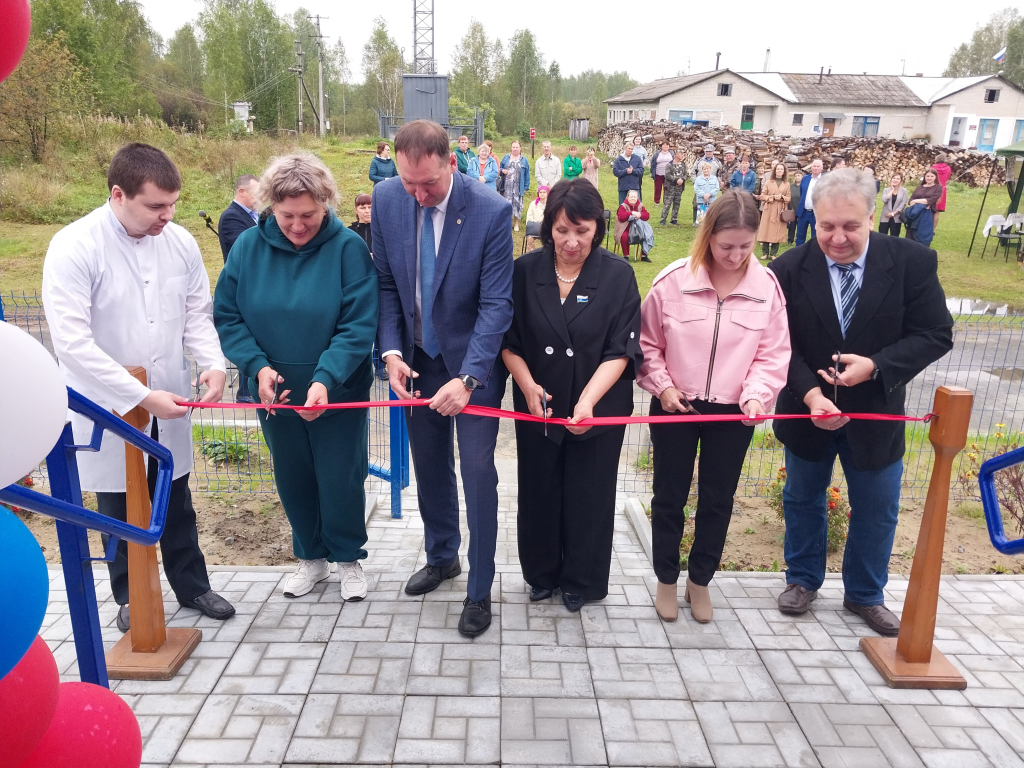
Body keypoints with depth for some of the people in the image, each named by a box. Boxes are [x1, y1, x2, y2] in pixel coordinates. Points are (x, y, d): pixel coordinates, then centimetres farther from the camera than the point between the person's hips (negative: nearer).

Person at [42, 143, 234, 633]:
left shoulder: (180, 241, -6)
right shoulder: (74, 248, -19)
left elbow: (197, 313, 5)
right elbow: (72, 341, -23)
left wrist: (214, 362, -14)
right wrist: (141, 396, -26)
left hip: (168, 403, 4)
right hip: (109, 409, -3)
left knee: (177, 504, 18)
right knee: (121, 510, 15)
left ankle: (191, 585, 36)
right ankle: (131, 600, 34)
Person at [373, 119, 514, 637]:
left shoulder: (491, 211, -20)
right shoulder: (386, 200, -8)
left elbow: (496, 304, -20)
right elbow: (386, 283, 0)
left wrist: (467, 378, -28)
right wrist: (392, 352, -12)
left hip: (473, 362, -4)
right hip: (417, 360, 4)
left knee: (478, 473, 1)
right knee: (430, 468, 18)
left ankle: (479, 590, 19)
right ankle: (441, 556, 41)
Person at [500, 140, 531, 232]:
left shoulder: (524, 160, 4)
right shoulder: (506, 158, 9)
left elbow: (527, 175, 5)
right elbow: (500, 169, 17)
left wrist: (526, 187, 0)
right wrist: (502, 170, -7)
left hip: (518, 187, -1)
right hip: (506, 186, 1)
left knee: (517, 204, 3)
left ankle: (516, 223, 14)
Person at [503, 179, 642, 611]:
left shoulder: (618, 276, -8)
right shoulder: (525, 272, -4)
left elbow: (621, 350, -13)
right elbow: (508, 341, 0)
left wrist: (588, 401, -26)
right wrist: (528, 386, -16)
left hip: (600, 409, -1)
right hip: (538, 407, 2)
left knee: (588, 495, 10)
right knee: (539, 492, 12)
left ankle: (582, 581, 32)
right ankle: (542, 574, 36)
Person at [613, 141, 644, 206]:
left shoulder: (637, 158, 5)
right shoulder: (618, 159, 2)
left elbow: (641, 170, -1)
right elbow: (615, 171, -8)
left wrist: (633, 171, -16)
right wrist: (625, 171, -17)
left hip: (635, 187, 0)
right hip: (623, 188, 0)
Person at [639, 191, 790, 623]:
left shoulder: (767, 286, -6)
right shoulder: (673, 280, -10)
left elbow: (772, 355, -3)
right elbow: (648, 343, 1)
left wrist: (756, 394, -18)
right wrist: (662, 385, -9)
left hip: (733, 413, 1)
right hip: (675, 407, -1)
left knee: (718, 501, 13)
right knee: (669, 497, 11)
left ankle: (700, 581, 34)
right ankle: (666, 580, 31)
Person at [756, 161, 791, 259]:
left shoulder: (787, 184, 8)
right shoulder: (768, 182, 5)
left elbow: (789, 198, 8)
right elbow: (762, 196, 2)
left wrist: (782, 197, -12)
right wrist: (773, 197, -12)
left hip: (780, 211, 1)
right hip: (769, 210, -1)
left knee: (777, 233, -1)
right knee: (766, 231, -2)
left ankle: (773, 254, 4)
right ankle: (765, 253, 5)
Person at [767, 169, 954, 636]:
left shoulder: (912, 262, -14)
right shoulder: (789, 269, -14)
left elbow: (935, 335, -12)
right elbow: (782, 344, -12)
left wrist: (874, 366, -27)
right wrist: (810, 393, -28)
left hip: (875, 414, 0)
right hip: (809, 410, 0)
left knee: (876, 510, 14)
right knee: (803, 499, 17)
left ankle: (864, 594, 38)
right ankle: (803, 579, 40)